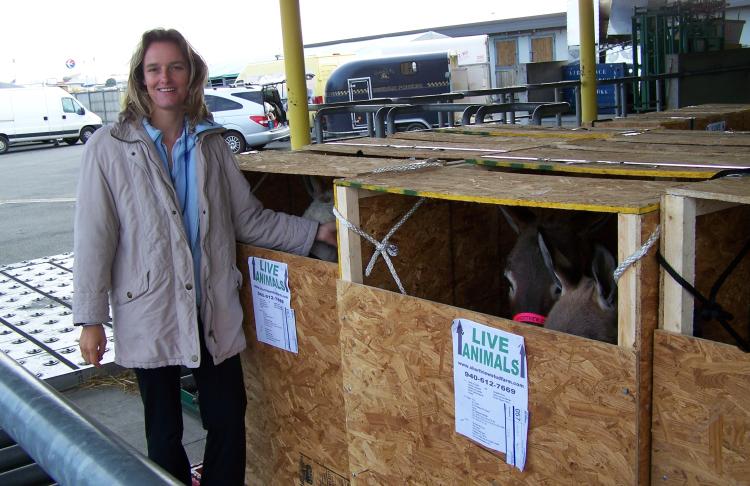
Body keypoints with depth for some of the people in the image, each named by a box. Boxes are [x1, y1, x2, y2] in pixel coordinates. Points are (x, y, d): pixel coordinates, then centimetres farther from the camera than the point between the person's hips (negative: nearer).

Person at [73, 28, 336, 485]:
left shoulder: (211, 143, 4)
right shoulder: (110, 147, -6)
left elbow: (248, 218, 7)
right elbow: (94, 238, -6)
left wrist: (315, 232, -1)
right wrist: (91, 318, -8)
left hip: (214, 309, 3)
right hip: (150, 311, -3)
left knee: (229, 421, 8)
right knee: (165, 433, 12)